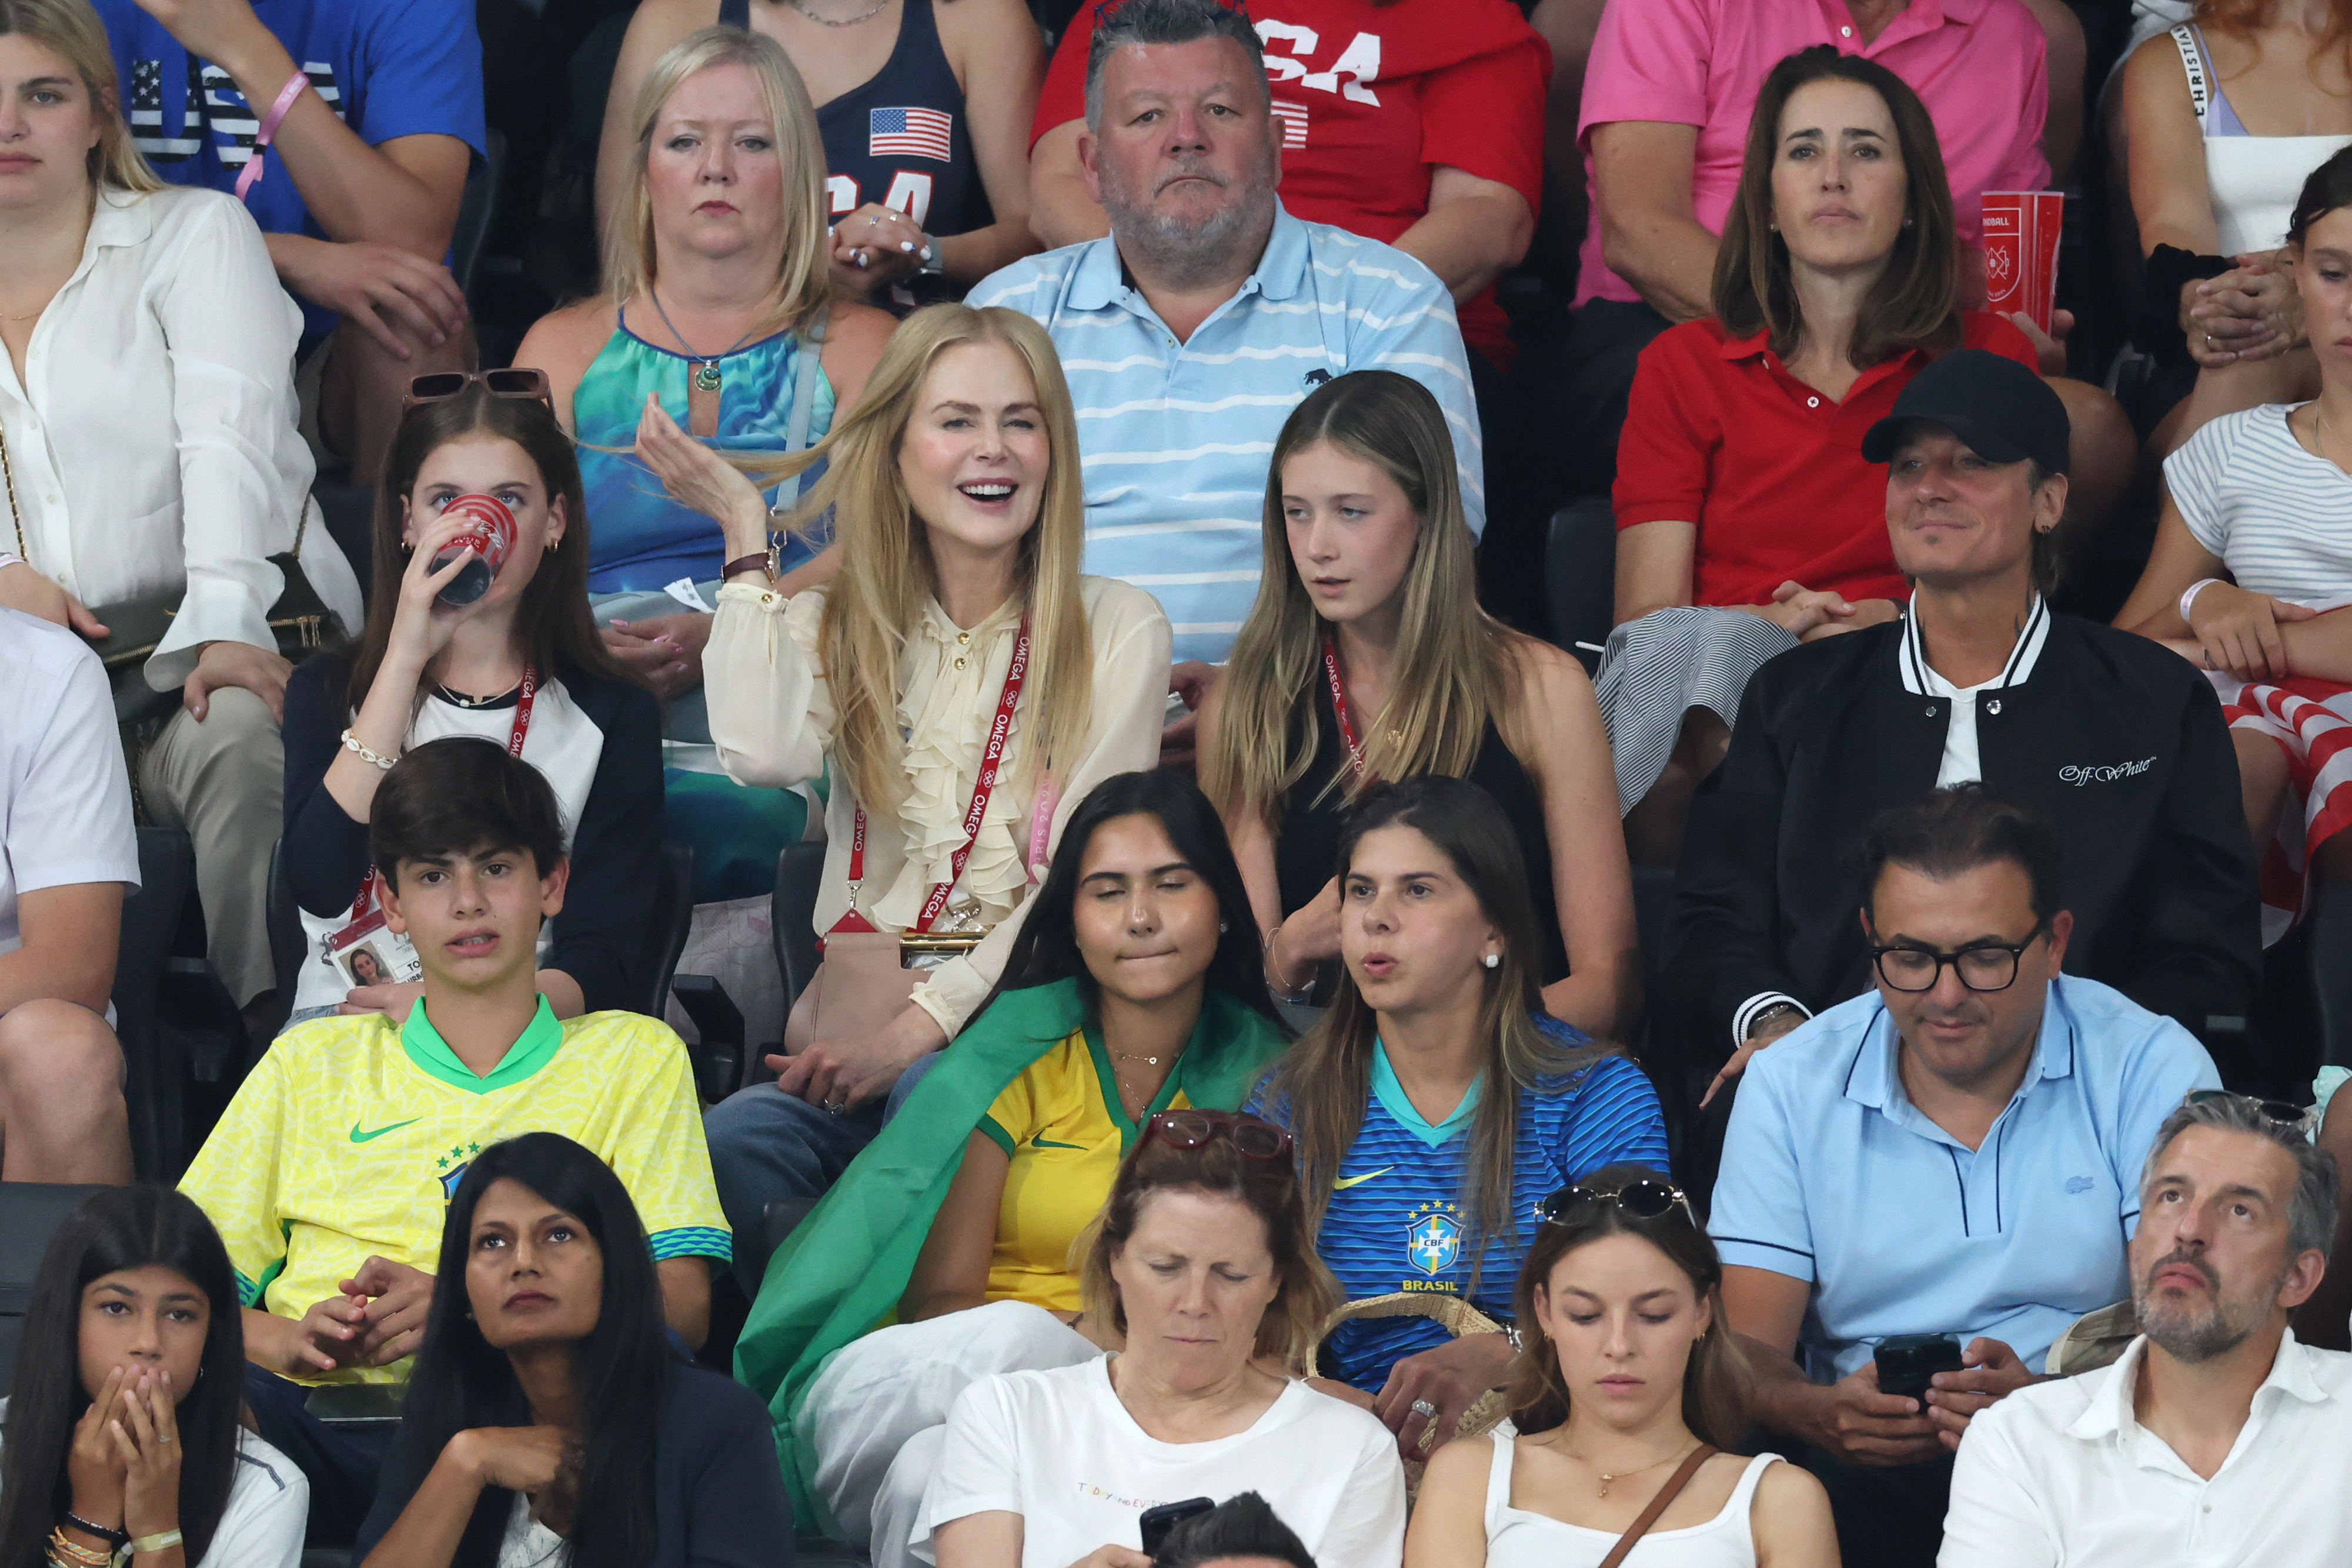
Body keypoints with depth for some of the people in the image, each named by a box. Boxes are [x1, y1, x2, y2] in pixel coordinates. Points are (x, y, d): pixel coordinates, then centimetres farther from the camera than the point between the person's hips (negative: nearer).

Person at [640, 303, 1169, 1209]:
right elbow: (765, 753, -9)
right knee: (739, 1138, -32)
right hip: (848, 1035, 2)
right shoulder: (838, 624, 16)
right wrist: (746, 532, 1)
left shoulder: (1118, 629, 8)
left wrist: (922, 1025, -14)